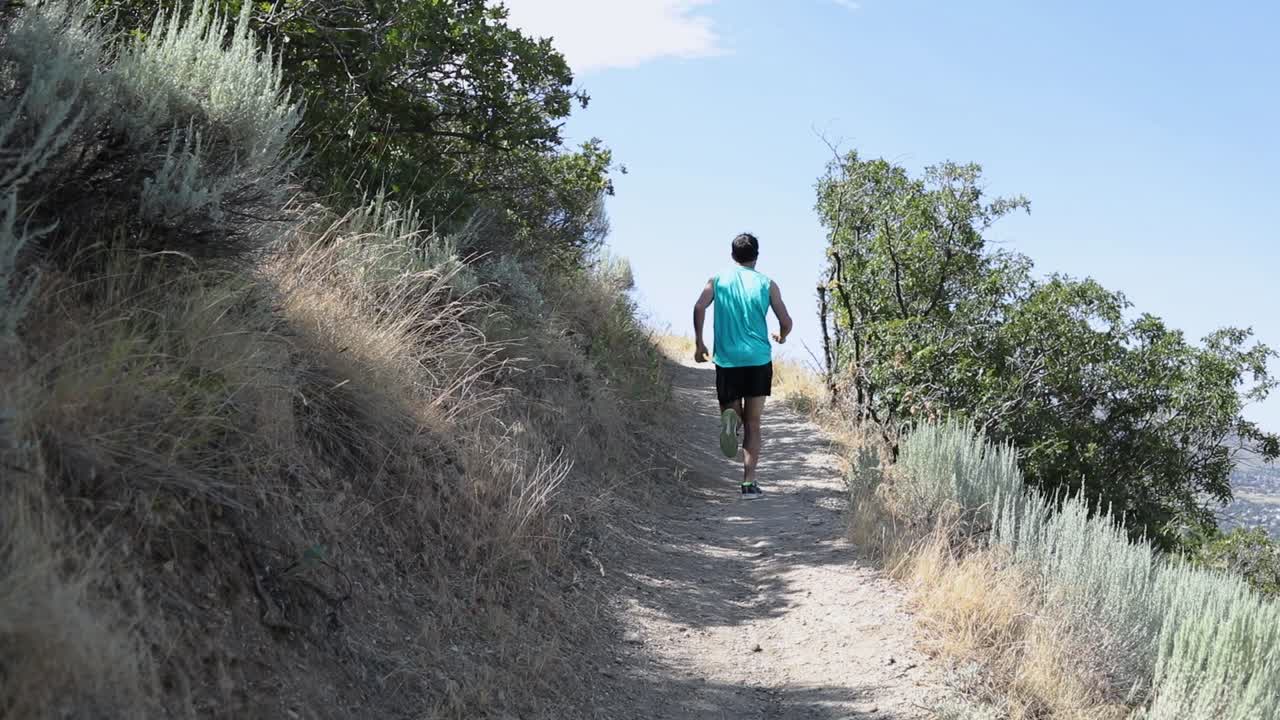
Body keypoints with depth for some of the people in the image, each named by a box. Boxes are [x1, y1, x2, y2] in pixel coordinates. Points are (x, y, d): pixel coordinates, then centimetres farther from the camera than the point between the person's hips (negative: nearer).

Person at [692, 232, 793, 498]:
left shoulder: (719, 280, 6)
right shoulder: (766, 284, 4)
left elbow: (699, 307, -10)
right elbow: (786, 322, -1)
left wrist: (699, 343, -1)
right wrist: (781, 338, 22)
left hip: (727, 360, 0)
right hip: (759, 360, 0)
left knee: (731, 409, 16)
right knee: (753, 424, 7)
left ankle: (730, 418, -22)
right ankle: (749, 482, -1)